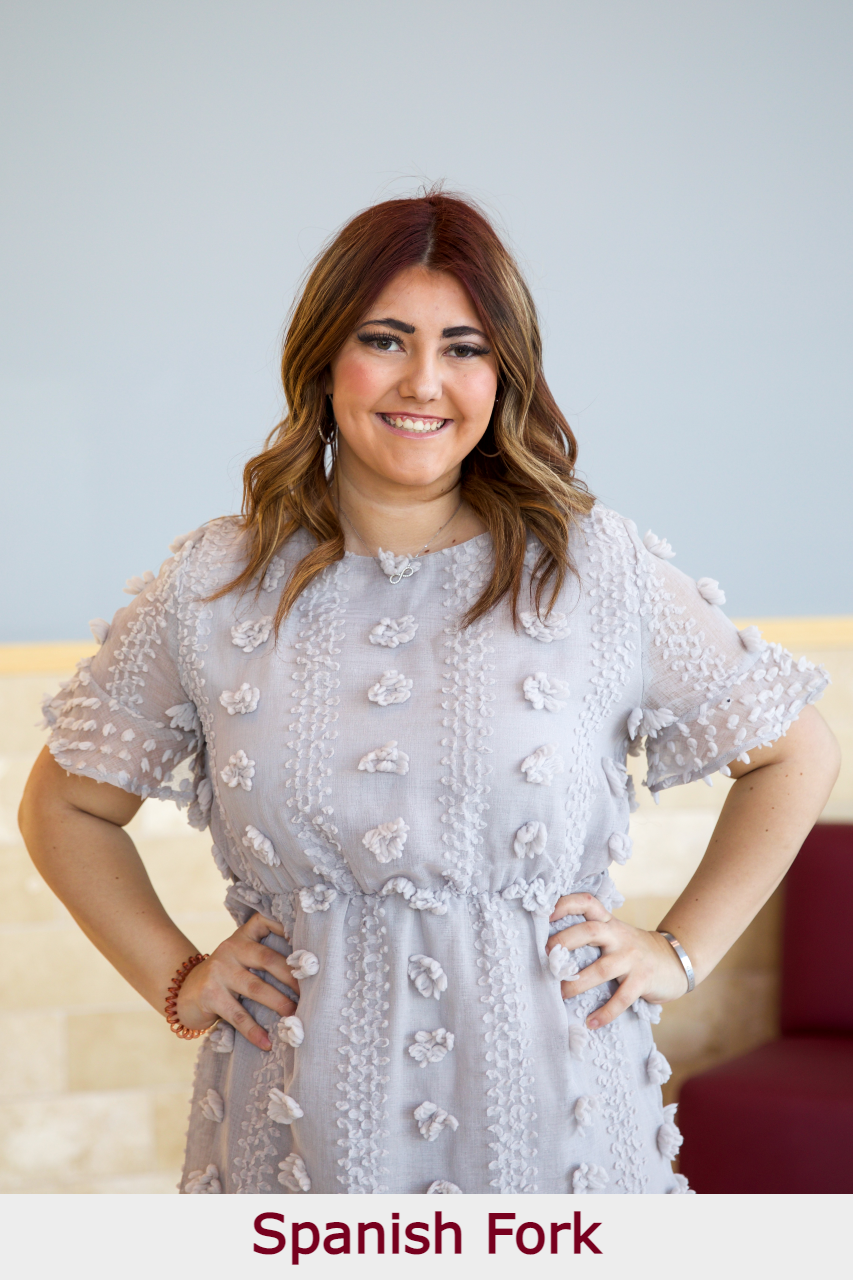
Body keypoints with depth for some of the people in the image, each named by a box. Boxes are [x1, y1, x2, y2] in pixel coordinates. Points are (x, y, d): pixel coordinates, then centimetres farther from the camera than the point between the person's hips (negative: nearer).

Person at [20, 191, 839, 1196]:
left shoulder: (601, 570, -2)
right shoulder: (209, 590, 0)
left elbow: (794, 755, 8)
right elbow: (64, 806, 12)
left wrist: (680, 951, 2)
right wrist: (176, 980, 4)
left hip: (552, 1110, 0)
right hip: (303, 1112, 1)